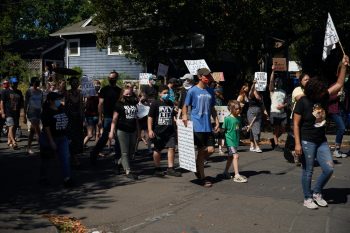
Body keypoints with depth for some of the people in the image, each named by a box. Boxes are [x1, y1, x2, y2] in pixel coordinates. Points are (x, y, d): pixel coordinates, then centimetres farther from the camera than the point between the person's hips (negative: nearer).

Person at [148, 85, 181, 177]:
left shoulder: (171, 104, 12)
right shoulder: (155, 104, -4)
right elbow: (150, 117, -6)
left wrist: (175, 128, 22)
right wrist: (150, 130, -14)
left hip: (170, 131, 4)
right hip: (158, 131, -4)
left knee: (171, 148, -2)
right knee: (157, 150, 6)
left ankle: (170, 168, 5)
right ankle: (157, 169, 18)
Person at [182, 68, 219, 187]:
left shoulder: (210, 91, 11)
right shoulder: (192, 90, -4)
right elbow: (185, 106, 0)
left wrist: (217, 121, 11)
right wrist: (184, 116, -19)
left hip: (208, 126, 5)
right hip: (197, 126, -5)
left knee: (210, 150, 1)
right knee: (201, 151, 0)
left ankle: (198, 166, 27)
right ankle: (202, 178, 11)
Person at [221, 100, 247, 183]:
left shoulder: (239, 118, 7)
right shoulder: (227, 119, -13)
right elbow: (223, 129, -9)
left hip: (236, 140, 7)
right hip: (230, 141, -7)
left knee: (231, 157, 16)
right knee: (235, 156, -14)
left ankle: (225, 173, 30)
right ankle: (237, 175, -12)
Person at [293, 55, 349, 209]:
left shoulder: (323, 97, 1)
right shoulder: (303, 102, -15)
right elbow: (296, 124, -14)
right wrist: (297, 143, -18)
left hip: (321, 141, 6)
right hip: (307, 142, -6)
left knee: (329, 169, 4)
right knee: (308, 171, 4)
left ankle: (316, 192, 24)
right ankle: (307, 198, 20)